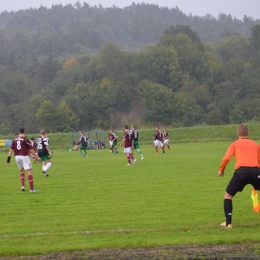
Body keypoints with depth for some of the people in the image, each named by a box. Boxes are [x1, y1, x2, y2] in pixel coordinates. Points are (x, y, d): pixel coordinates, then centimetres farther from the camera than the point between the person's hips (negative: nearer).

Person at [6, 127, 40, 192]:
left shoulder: (15, 139, 7)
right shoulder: (25, 139, -8)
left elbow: (11, 149, 6)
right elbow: (31, 149, -10)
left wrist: (8, 158, 8)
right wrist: (36, 156, -3)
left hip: (17, 157, 6)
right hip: (24, 156, -6)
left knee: (22, 171, 23)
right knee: (29, 171, -2)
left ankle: (22, 185, 8)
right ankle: (31, 188, -6)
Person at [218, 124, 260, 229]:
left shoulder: (235, 144, 16)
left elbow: (226, 158, 2)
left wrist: (221, 170, 16)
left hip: (241, 171, -1)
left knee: (228, 196, 14)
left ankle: (228, 223, 4)